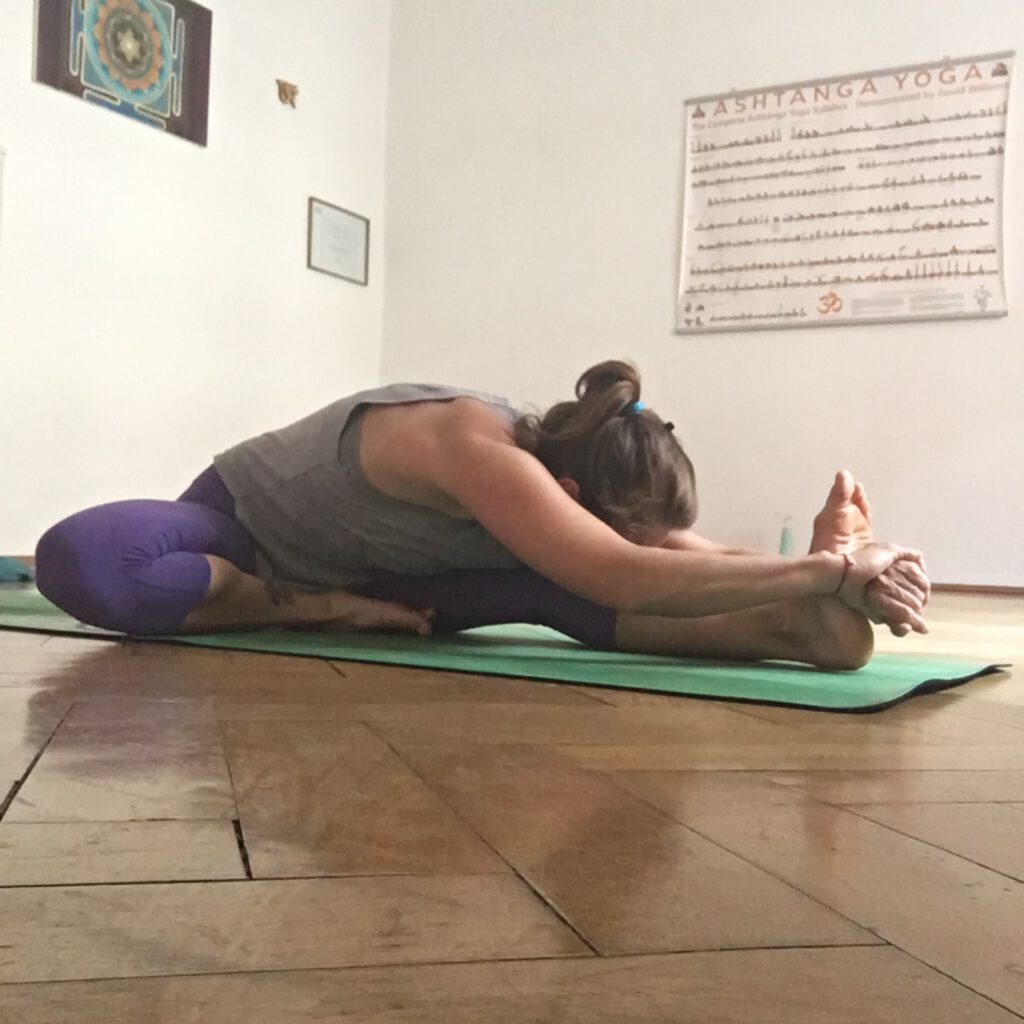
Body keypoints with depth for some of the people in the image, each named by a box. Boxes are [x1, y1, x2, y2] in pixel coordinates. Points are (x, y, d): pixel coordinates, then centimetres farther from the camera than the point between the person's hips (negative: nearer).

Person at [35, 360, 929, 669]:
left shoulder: (573, 464, -17)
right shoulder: (478, 450, -42)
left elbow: (708, 557, -15)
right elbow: (631, 581, -53)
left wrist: (825, 565, -33)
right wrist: (828, 568, -50)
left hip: (366, 568, 5)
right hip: (244, 525, -5)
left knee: (551, 595, -23)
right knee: (79, 560, -39)